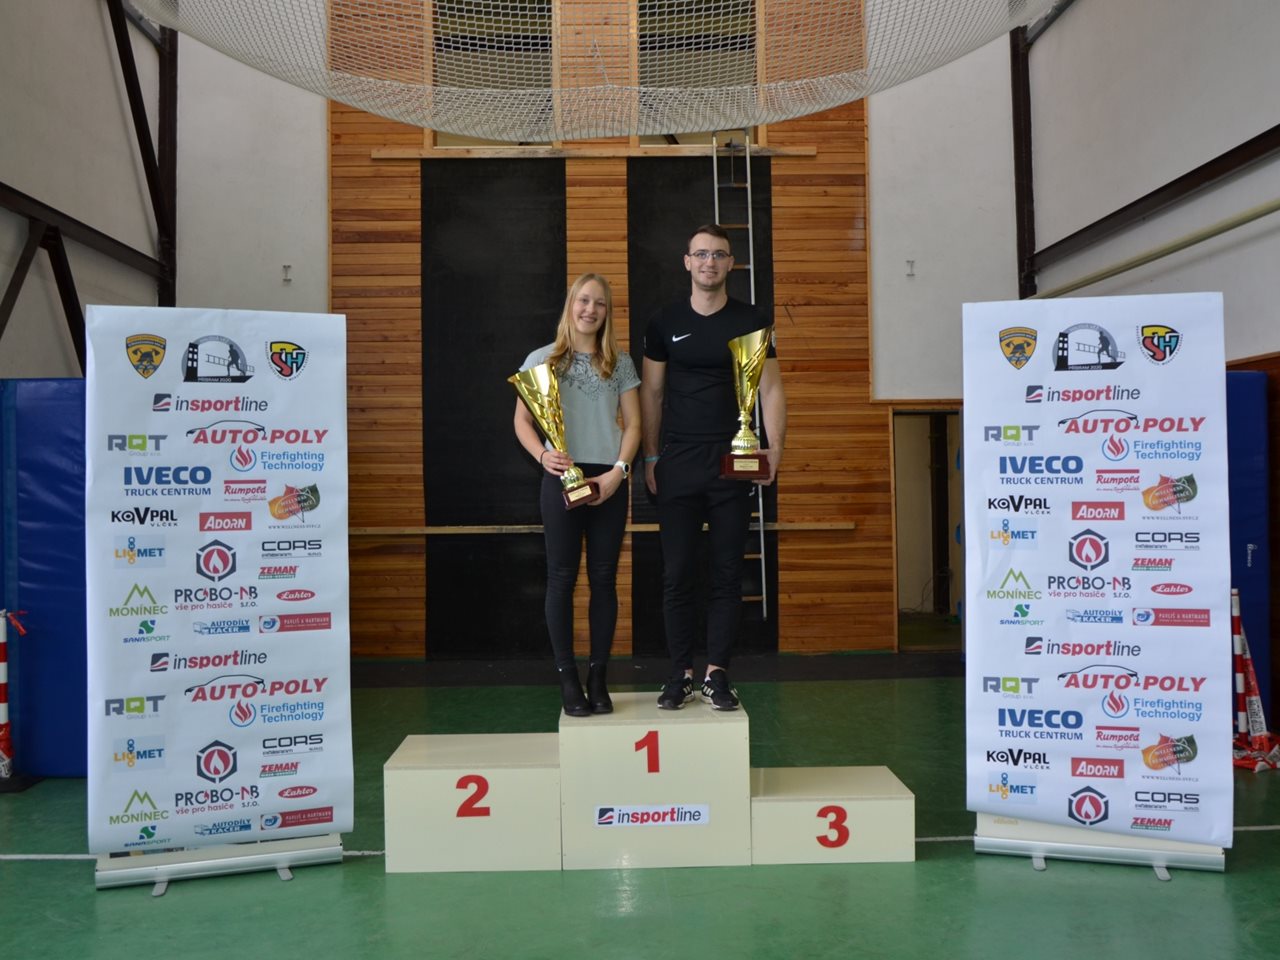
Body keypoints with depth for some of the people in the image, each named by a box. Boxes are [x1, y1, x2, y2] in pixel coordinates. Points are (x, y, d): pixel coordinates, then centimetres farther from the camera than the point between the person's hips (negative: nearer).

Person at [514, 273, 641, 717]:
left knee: (603, 579, 5)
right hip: (562, 478, -1)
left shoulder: (619, 363, 9)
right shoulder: (542, 359, 6)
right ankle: (568, 678, 8)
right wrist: (542, 455, -14)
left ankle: (598, 676, 13)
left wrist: (618, 470, -8)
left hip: (609, 480, 2)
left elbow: (633, 423, 7)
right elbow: (522, 421, 4)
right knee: (562, 578, 0)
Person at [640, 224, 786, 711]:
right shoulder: (665, 323, 8)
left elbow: (770, 389, 3)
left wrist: (774, 448, -10)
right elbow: (651, 392, 10)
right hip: (678, 464, 1)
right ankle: (680, 674, 13)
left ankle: (716, 674, 13)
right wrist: (650, 457, 4)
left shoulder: (750, 321, 6)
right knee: (677, 573, 2)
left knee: (727, 573, 3)